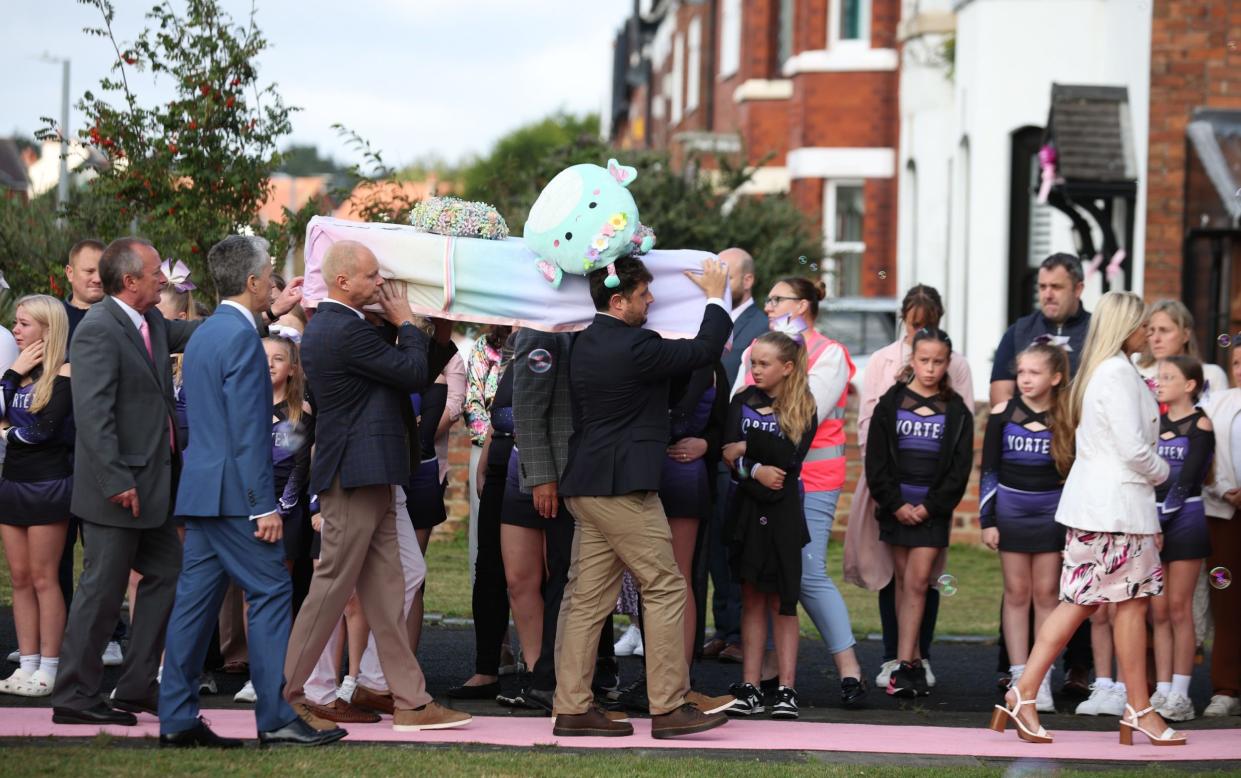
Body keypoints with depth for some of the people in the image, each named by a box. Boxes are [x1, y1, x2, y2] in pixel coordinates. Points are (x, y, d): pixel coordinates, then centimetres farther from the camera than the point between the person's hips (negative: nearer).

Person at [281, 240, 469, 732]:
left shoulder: (323, 327, 16)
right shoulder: (347, 330, -18)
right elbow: (413, 374, -13)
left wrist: (441, 339, 13)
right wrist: (406, 323, 1)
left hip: (366, 478, 10)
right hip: (356, 477, -10)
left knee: (386, 592, 9)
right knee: (332, 587, -4)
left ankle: (411, 701, 10)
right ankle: (284, 695, 3)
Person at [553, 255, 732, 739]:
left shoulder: (586, 342, 11)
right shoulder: (633, 347, -17)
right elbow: (705, 351, -8)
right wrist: (715, 298, 6)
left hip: (587, 488, 9)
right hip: (623, 489, -9)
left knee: (587, 598, 9)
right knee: (665, 590, -3)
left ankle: (571, 708, 9)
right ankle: (669, 708, -3)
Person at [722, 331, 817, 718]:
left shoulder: (802, 411, -2)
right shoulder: (743, 402, 7)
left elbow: (786, 460, -14)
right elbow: (729, 453, -3)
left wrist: (749, 446, -11)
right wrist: (757, 470, -18)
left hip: (782, 511, -3)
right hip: (747, 508, 3)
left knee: (782, 602, 0)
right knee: (752, 599, 3)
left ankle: (786, 690, 1)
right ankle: (750, 689, 3)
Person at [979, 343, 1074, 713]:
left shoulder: (1067, 420, -2)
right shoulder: (1003, 414, -1)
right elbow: (989, 470, 2)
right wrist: (988, 520, -2)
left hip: (1052, 510, 0)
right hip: (1011, 507, 0)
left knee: (1046, 593, 1)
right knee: (1017, 593, 3)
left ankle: (1043, 680, 3)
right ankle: (1019, 677, 5)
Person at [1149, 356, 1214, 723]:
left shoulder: (1200, 424, -3)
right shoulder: (1155, 422, 14)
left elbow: (1188, 477, -10)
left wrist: (1164, 518, -17)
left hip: (1184, 518, -5)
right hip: (1152, 519, 5)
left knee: (1178, 609, -4)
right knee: (1158, 612, 4)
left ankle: (1180, 695, 0)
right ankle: (1162, 692, 7)